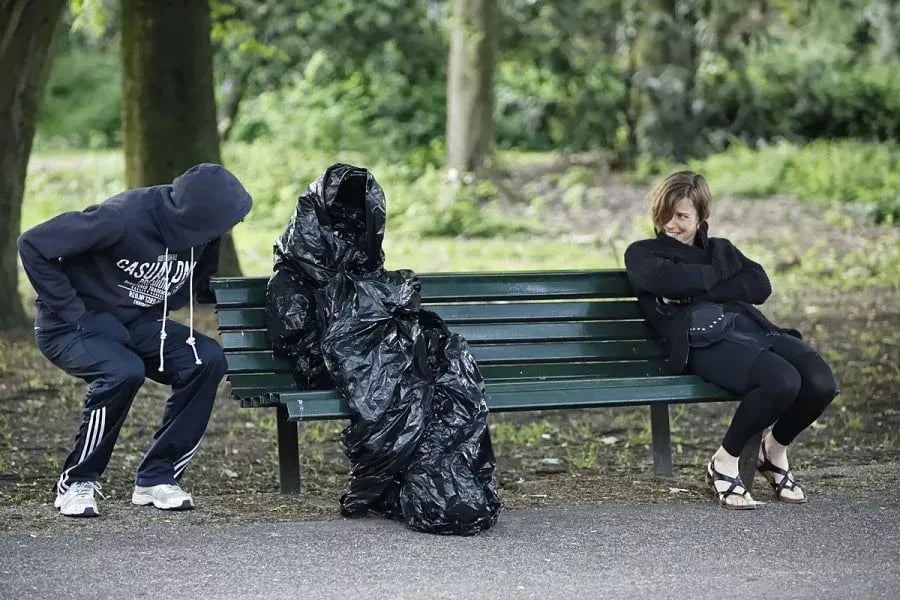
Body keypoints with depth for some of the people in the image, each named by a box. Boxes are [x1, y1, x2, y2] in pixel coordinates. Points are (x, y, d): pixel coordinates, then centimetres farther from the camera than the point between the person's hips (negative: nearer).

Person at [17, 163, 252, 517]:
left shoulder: (200, 234, -11)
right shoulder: (122, 218, -30)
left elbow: (199, 281, 12)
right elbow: (33, 246, -24)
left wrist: (157, 319, -5)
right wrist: (72, 312, -23)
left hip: (134, 326, 6)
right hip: (73, 328, -6)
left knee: (207, 359, -17)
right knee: (123, 371, -35)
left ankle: (156, 478, -7)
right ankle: (76, 484, -14)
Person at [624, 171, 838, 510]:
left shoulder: (720, 249, 33)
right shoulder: (642, 254, 21)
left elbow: (760, 286, 12)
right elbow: (669, 280, -5)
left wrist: (699, 291, 2)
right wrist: (718, 274, 9)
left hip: (752, 328, 6)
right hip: (702, 342, -5)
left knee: (821, 383, -25)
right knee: (783, 381, -35)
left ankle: (774, 451, 5)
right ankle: (724, 465, -13)